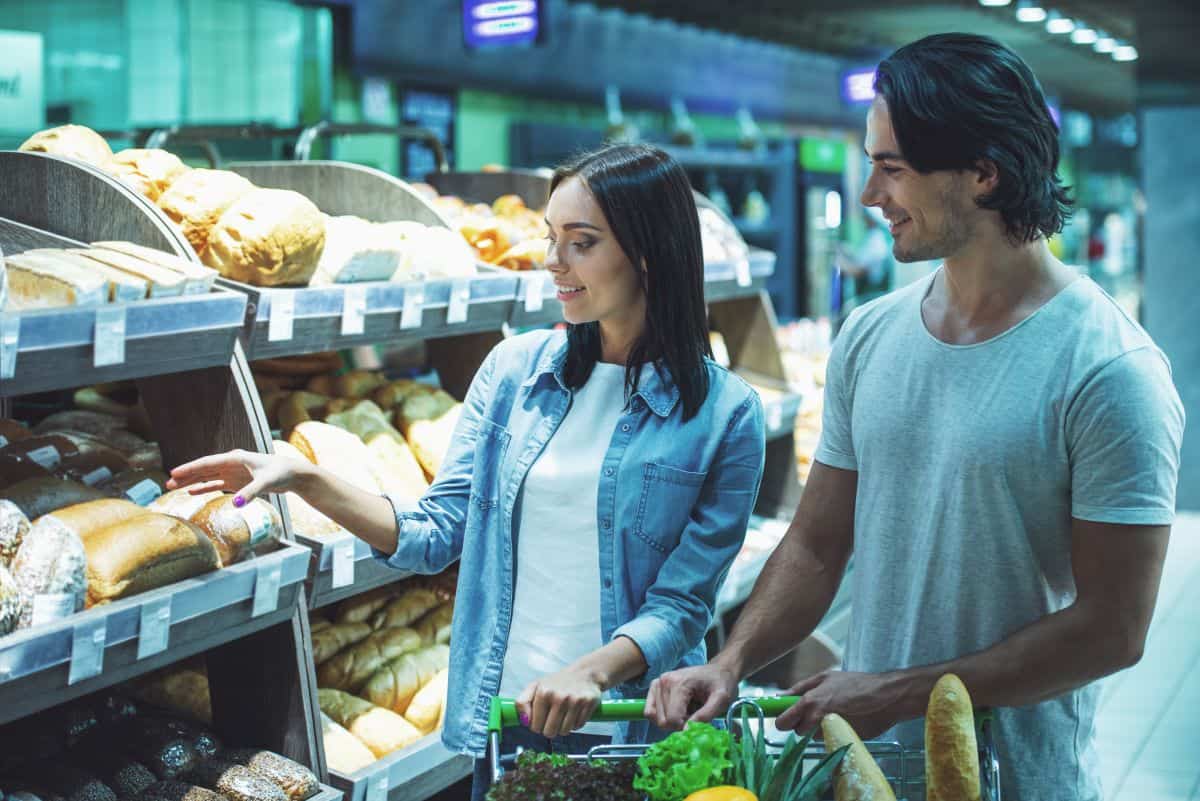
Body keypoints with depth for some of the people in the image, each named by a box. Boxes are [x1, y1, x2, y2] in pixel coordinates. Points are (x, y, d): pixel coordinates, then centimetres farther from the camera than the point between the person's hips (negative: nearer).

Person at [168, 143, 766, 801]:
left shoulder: (723, 413, -9)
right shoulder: (514, 369, 2)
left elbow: (683, 601, -11)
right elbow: (436, 533, 2)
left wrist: (592, 672, -27)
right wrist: (304, 481, -9)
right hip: (504, 720, 3)